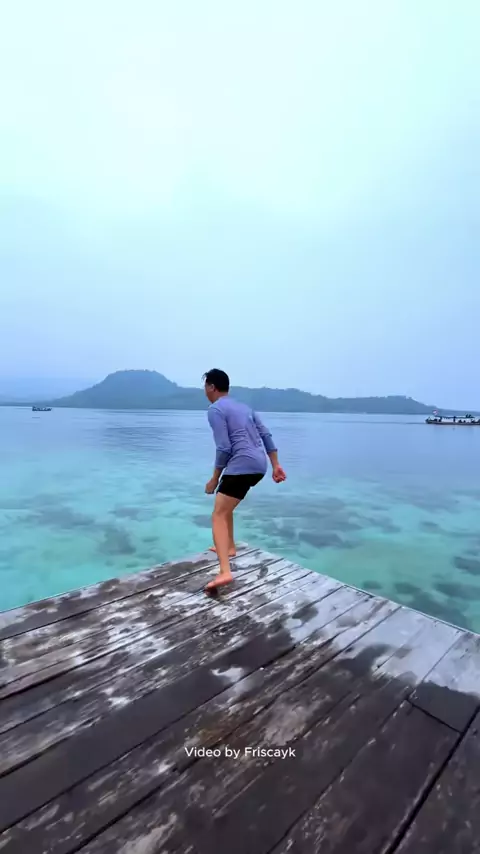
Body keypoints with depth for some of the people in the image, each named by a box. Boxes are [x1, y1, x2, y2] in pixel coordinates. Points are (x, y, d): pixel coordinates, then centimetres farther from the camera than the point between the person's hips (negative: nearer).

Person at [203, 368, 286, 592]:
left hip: (242, 466, -9)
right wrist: (276, 466, 17)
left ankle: (225, 572, -19)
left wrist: (214, 479, -2)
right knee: (225, 503, 27)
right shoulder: (244, 407, 22)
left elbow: (223, 448, -12)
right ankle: (229, 547, 39)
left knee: (218, 515, -6)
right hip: (259, 465, 9)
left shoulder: (215, 409, -4)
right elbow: (266, 435, 17)